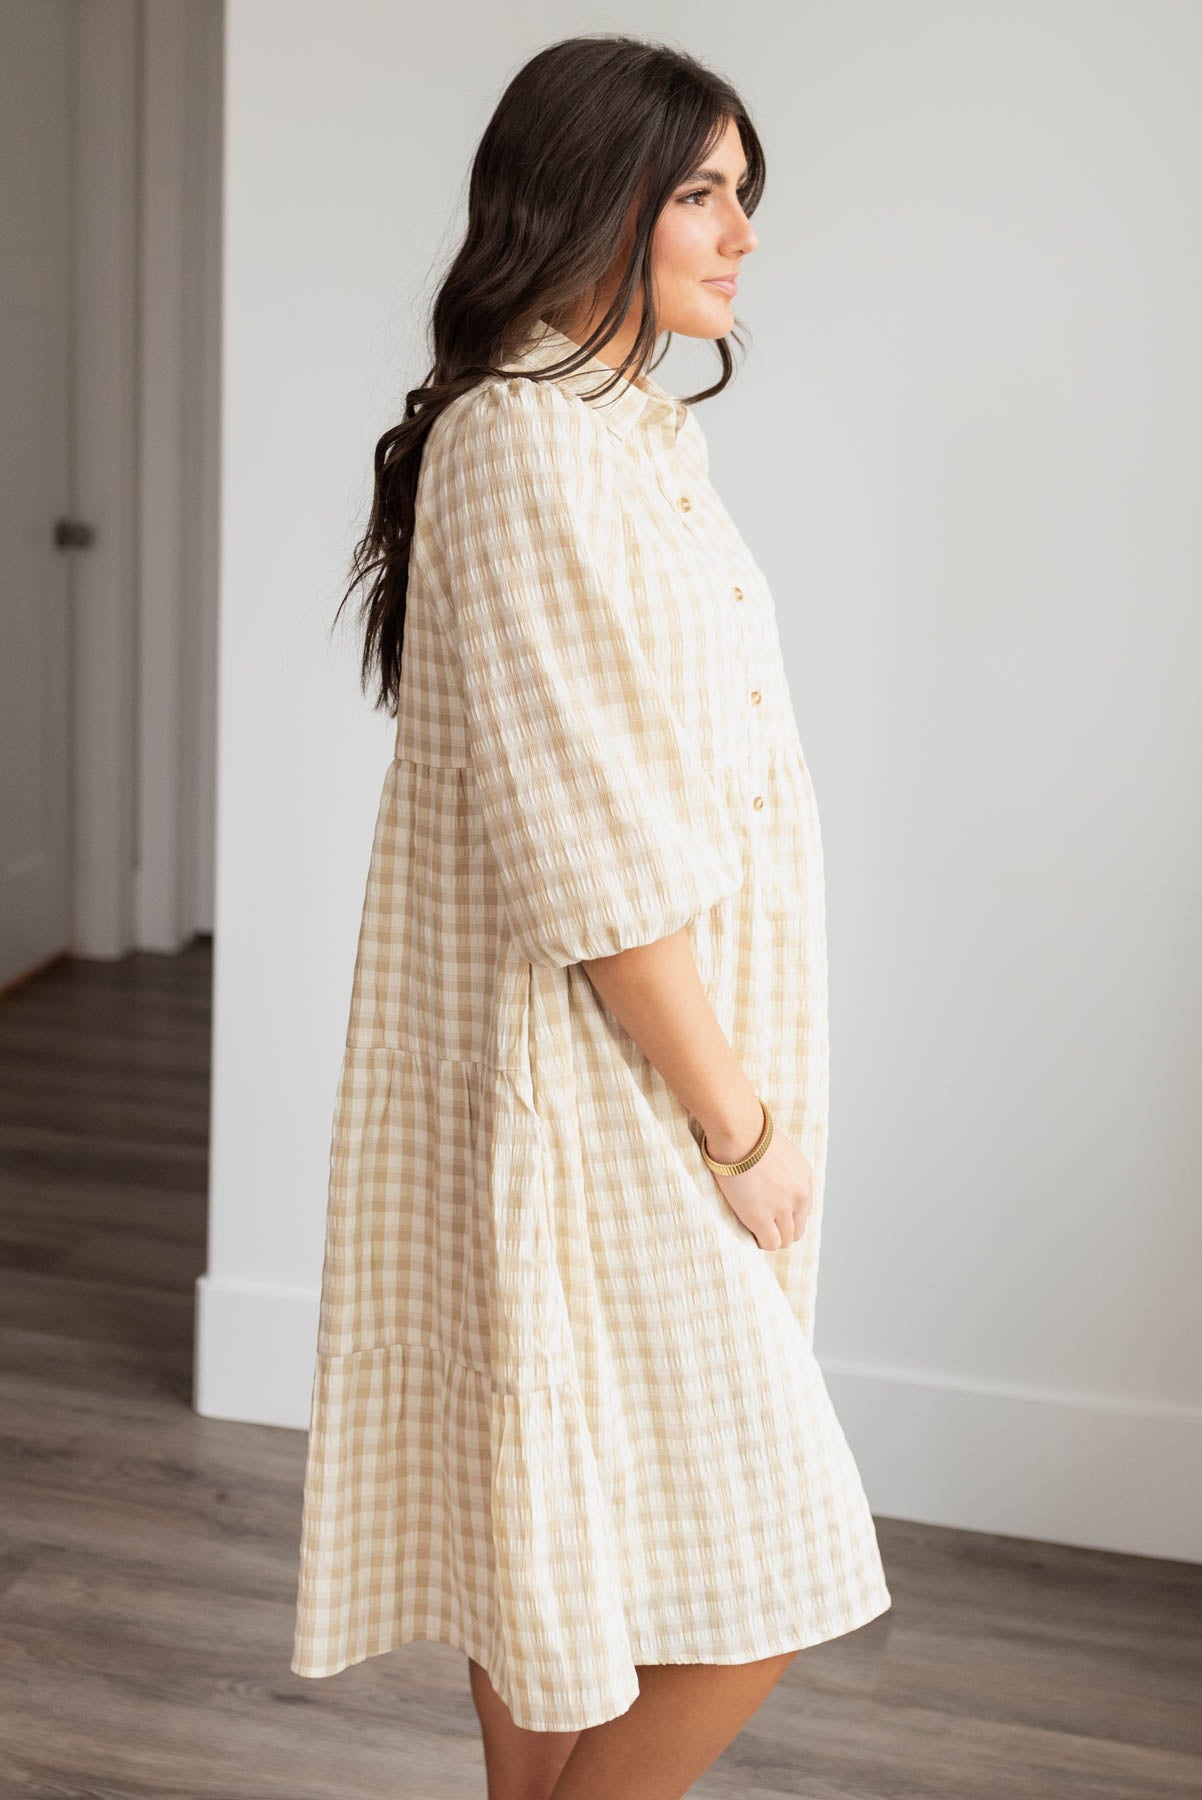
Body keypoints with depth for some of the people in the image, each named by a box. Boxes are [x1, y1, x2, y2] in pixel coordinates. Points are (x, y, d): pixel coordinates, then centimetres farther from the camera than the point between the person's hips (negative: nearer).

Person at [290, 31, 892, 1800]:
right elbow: (591, 843, -22)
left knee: (560, 1544, 17)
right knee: (747, 1580, -3)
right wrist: (739, 1122, -15)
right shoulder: (526, 441, -18)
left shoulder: (618, 427, 14)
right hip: (599, 1081, -10)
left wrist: (734, 1093, 16)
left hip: (655, 1051, 10)